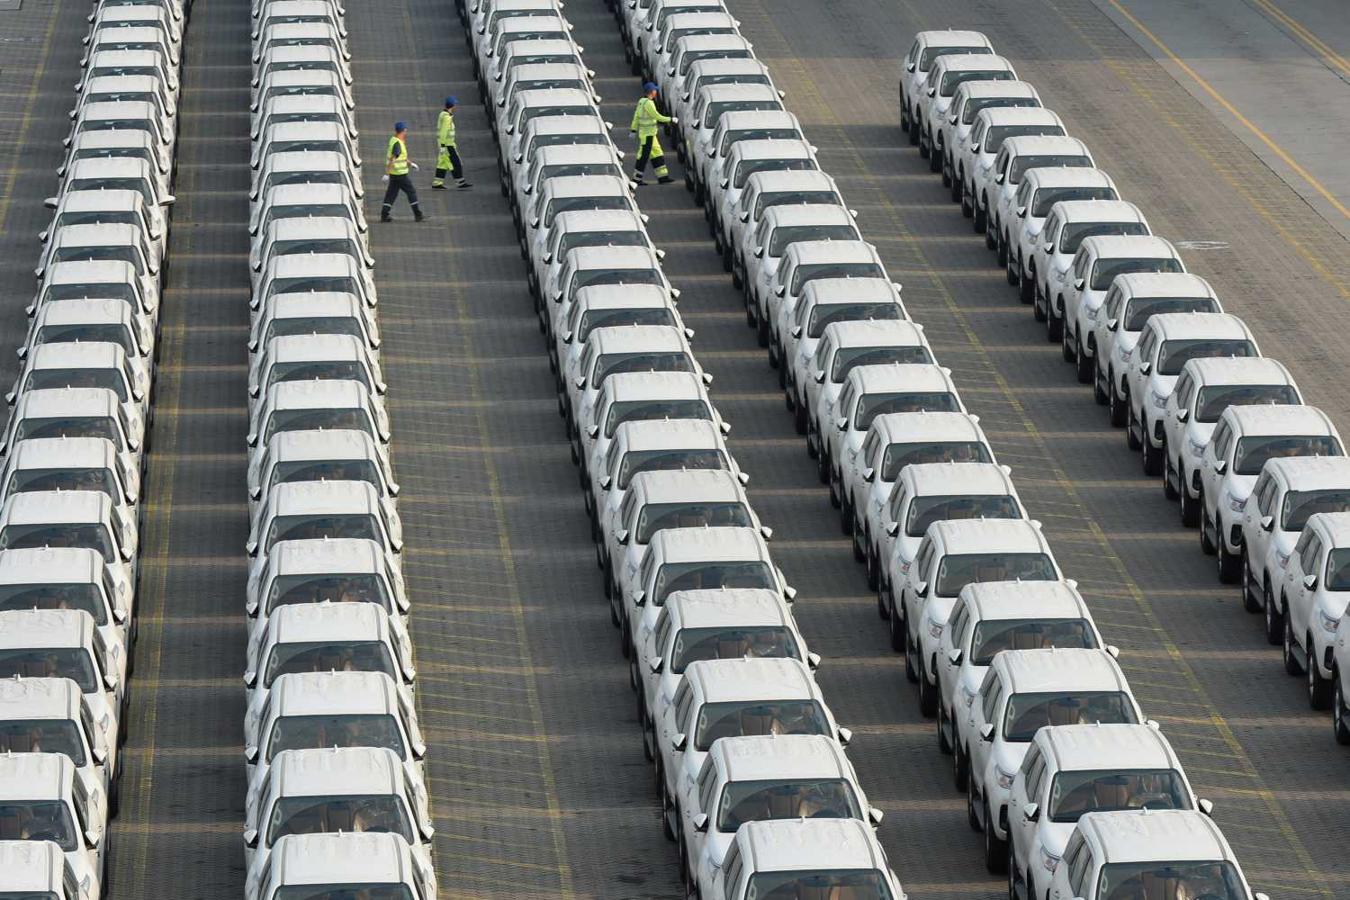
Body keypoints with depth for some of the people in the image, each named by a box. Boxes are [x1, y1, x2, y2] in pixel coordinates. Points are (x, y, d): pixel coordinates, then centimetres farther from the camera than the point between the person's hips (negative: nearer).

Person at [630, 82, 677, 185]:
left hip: (650, 134, 10)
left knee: (657, 154, 12)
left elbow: (636, 116, 13)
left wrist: (633, 129, 17)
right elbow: (657, 116, -17)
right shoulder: (648, 103, -20)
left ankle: (663, 176, 15)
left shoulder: (641, 102, 9)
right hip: (647, 134, -10)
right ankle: (637, 179, 2)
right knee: (643, 156, -3)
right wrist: (671, 119, -9)